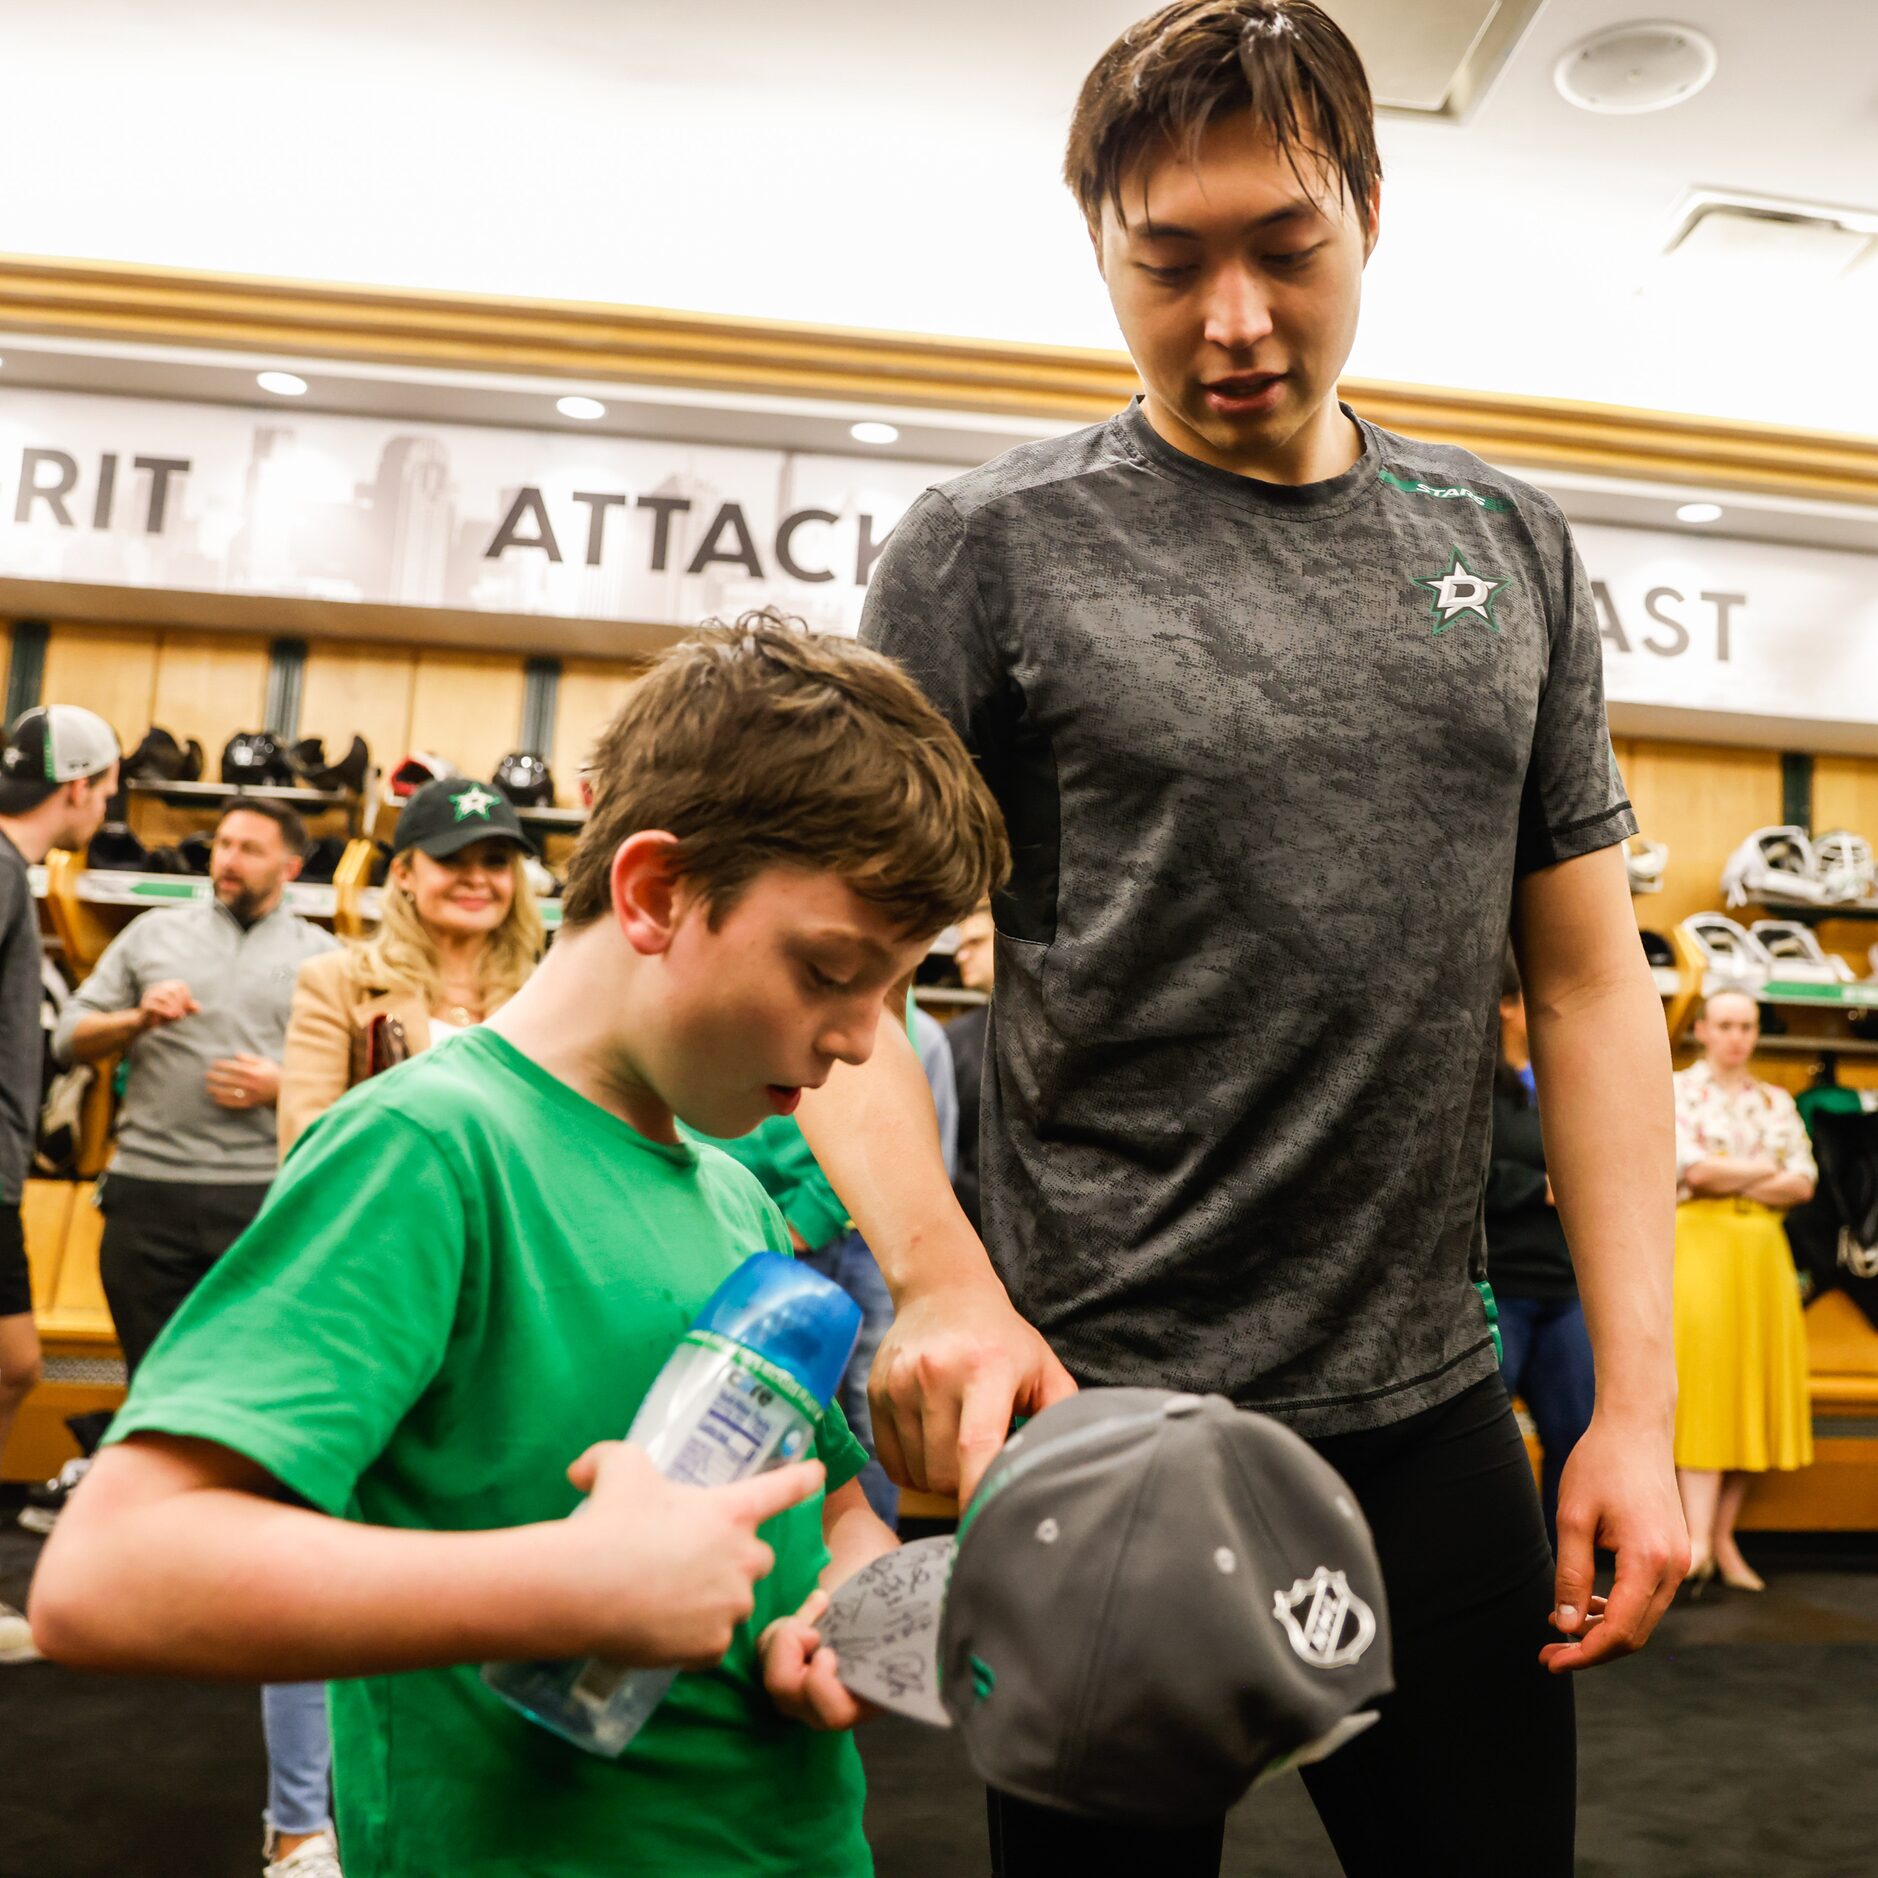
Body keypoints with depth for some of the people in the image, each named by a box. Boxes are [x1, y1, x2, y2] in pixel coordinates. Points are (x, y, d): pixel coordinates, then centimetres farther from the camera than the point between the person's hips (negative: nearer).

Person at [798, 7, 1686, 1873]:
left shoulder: (1511, 547, 6)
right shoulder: (990, 548, -5)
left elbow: (1588, 980, 6)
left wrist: (1637, 1400, 1)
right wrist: (940, 1276, -25)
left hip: (1431, 1419, 4)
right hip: (1098, 1421, -3)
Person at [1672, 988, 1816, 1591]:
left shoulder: (1777, 1102, 16)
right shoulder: (1676, 1091, 3)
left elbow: (1803, 1184, 4)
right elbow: (1693, 1168, -11)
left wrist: (1729, 1177, -8)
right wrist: (1768, 1168, 0)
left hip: (1763, 1252, 5)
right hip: (1699, 1244, -4)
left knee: (1755, 1388, 1)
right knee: (1702, 1382, -13)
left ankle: (1722, 1537, 8)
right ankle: (1698, 1541, -18)